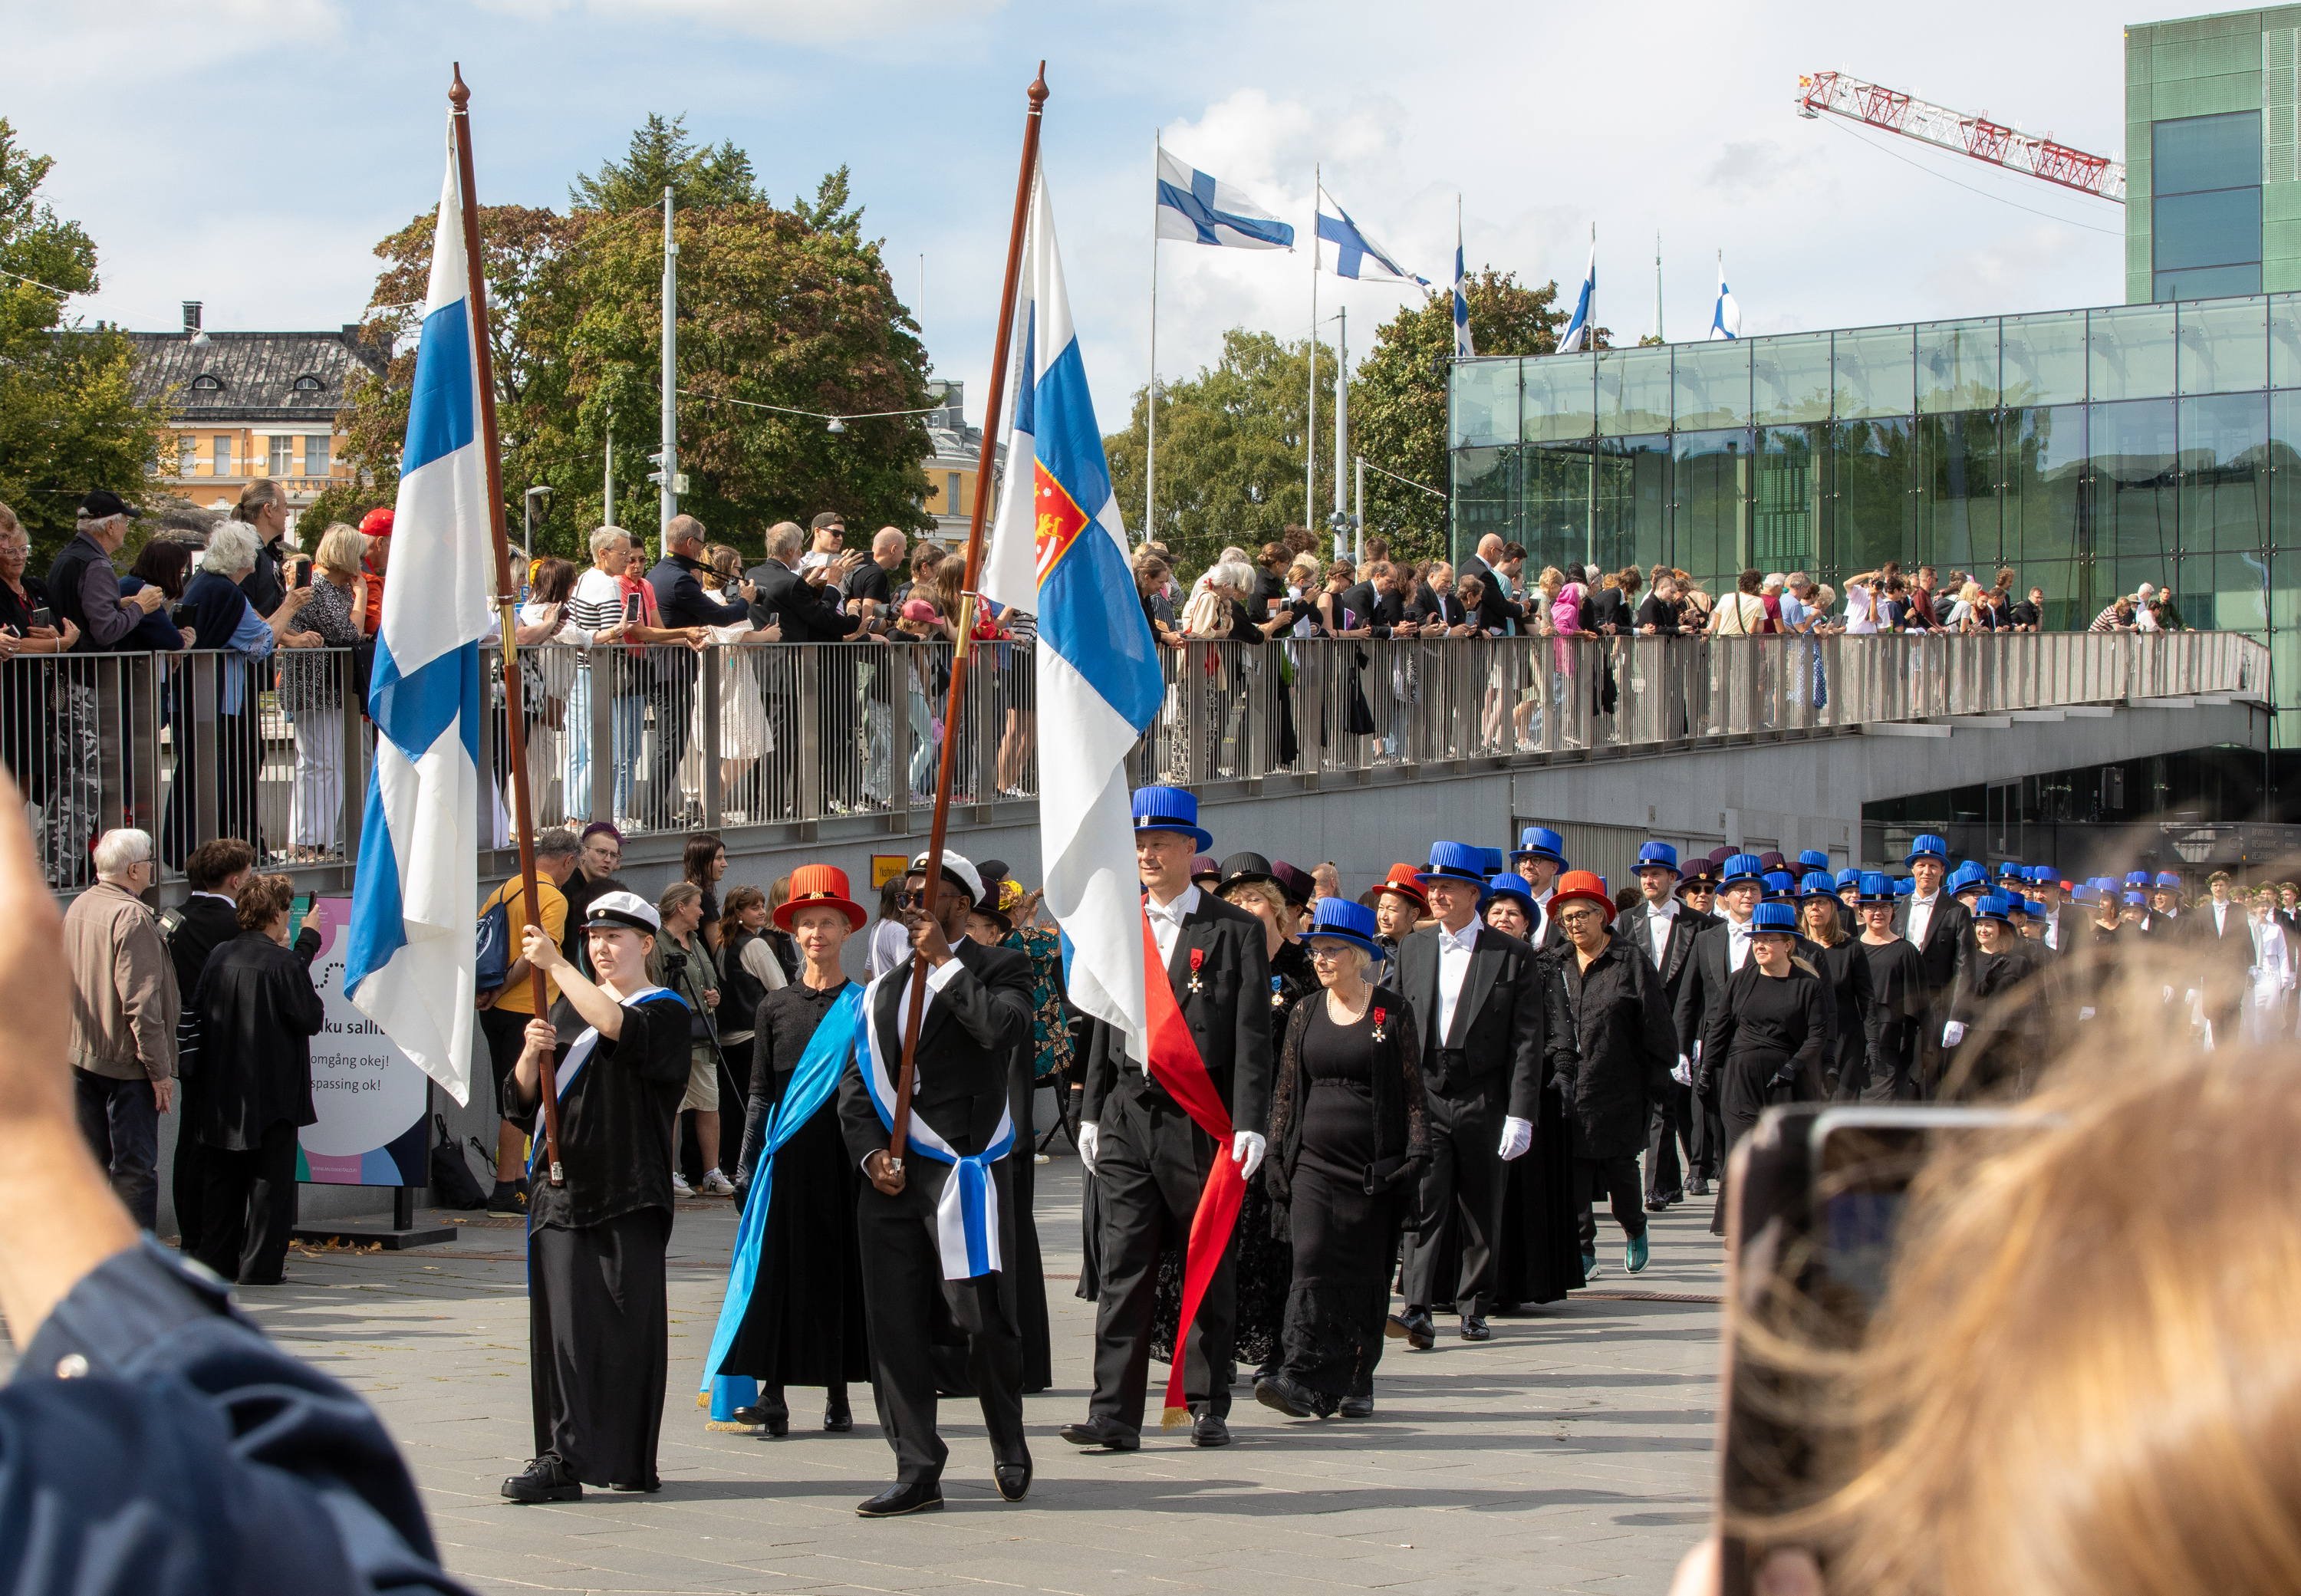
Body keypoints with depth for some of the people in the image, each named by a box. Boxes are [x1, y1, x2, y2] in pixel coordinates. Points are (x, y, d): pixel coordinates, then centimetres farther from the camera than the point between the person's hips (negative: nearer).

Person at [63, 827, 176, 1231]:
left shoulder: (77, 908, 9)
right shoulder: (132, 917, -18)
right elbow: (140, 1002, -21)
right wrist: (159, 1069, -17)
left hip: (80, 1056, 8)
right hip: (125, 1062, -8)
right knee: (135, 1167, -4)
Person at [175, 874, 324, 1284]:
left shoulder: (219, 957, 1)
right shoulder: (284, 965, -17)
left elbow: (197, 1011, 11)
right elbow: (312, 1019, -8)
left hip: (221, 1092, 6)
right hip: (273, 1092, -6)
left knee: (221, 1179, 13)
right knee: (270, 1180, 3)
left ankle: (216, 1259, 15)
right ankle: (260, 1263, 1)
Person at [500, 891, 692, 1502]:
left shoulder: (666, 1011, 1)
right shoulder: (573, 1012, 19)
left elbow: (619, 1029, -23)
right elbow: (524, 1098, 15)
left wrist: (555, 965, -21)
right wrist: (533, 1052, -6)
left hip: (628, 1197, -5)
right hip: (563, 1190, 5)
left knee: (628, 1326, -4)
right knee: (562, 1321, -2)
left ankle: (630, 1459, 2)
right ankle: (562, 1458, 0)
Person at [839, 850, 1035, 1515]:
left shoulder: (999, 967, 3)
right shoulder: (885, 988, 19)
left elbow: (1005, 1027, -19)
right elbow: (856, 1080, 16)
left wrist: (945, 963, -11)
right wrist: (870, 1152, 0)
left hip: (966, 1172, -5)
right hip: (892, 1178, 5)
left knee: (984, 1319, -3)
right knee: (895, 1326, 1)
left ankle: (1009, 1447, 20)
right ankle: (917, 1471, 6)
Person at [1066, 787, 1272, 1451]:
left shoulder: (1235, 932, 0)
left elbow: (1253, 1035, -4)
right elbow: (1103, 1028, 16)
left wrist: (1250, 1123, -11)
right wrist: (1092, 1113, 11)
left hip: (1202, 1122, -3)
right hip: (1129, 1118, 3)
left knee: (1208, 1270, 5)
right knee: (1124, 1267, -2)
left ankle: (1209, 1408, 14)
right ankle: (1115, 1414, -4)